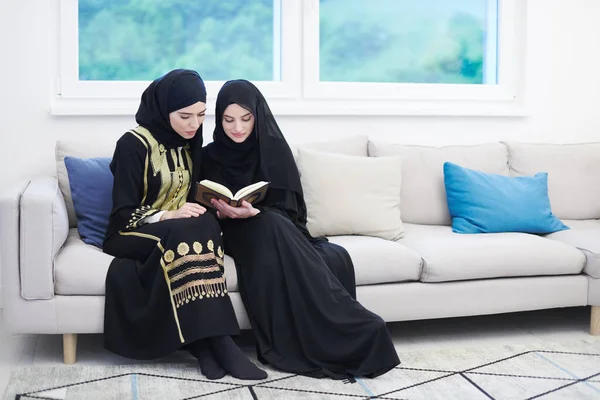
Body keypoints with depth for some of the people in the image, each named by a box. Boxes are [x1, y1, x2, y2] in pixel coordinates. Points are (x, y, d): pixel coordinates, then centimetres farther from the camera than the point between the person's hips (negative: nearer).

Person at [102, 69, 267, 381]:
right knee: (188, 235, -36)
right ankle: (216, 340, -37)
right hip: (131, 235, -5)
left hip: (179, 233, 5)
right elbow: (124, 214, -14)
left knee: (205, 227, -31)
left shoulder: (189, 145, 8)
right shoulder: (134, 144, -12)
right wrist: (170, 215, -28)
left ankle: (205, 341, -35)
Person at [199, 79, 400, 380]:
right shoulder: (210, 156, 6)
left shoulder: (274, 149, 4)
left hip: (281, 230, 1)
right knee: (269, 227, -39)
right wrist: (223, 212, -19)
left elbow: (288, 207, -4)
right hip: (240, 235, -1)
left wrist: (254, 213, -25)